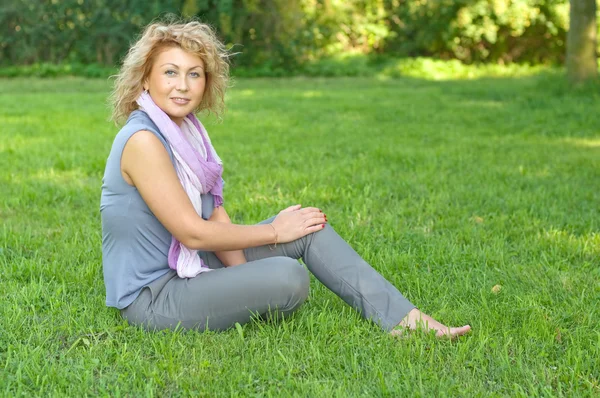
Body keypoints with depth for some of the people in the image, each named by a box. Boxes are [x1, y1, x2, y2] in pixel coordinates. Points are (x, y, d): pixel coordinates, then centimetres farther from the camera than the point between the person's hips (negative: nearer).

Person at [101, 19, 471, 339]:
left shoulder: (185, 128, 6)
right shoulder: (143, 140, -22)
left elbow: (215, 213, 4)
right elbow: (192, 232, -22)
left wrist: (242, 275, -10)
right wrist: (274, 232, -11)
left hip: (185, 267, 9)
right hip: (151, 298, -9)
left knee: (307, 226, 1)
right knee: (288, 278, -28)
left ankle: (404, 319, -2)